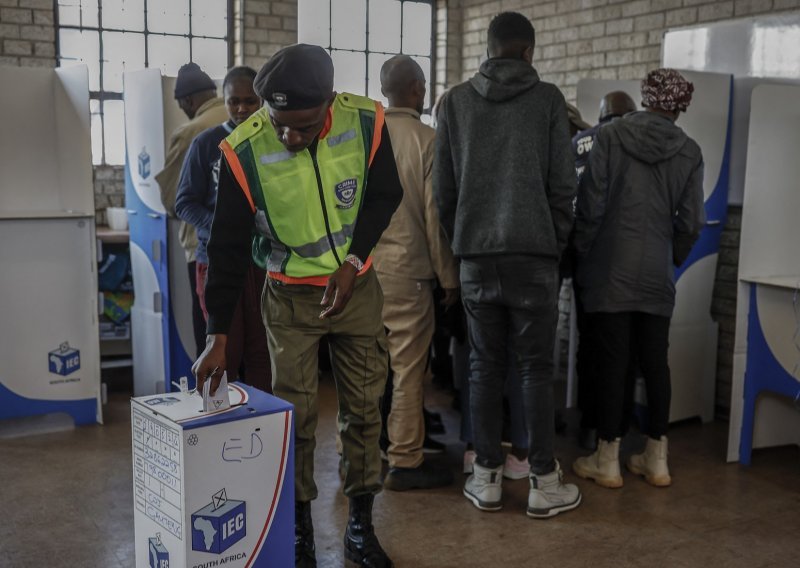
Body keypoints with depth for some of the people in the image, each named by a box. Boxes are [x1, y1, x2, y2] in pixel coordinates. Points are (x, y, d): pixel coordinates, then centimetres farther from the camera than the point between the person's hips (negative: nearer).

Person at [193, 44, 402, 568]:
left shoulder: (366, 122, -16)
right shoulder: (245, 151, -18)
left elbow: (384, 196, -1)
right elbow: (229, 246, -12)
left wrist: (352, 260, -14)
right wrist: (219, 336, -12)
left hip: (358, 286, 1)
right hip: (290, 296, -1)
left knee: (364, 406, 6)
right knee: (295, 413, 1)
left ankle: (361, 524, 20)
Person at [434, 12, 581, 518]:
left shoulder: (456, 101, 7)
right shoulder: (548, 98, 1)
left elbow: (444, 186, 7)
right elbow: (563, 183, -1)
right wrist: (557, 244, 10)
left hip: (476, 256, 2)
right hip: (533, 254, -2)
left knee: (485, 367, 9)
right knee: (536, 368, 5)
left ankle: (487, 478, 15)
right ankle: (544, 482, 11)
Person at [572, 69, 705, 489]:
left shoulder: (610, 136, -4)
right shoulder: (689, 152, 3)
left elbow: (590, 203, -7)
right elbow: (691, 222, 3)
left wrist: (582, 253, 4)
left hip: (610, 270, -2)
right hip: (657, 275, 2)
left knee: (613, 362, 2)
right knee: (655, 362, 10)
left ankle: (607, 460, 9)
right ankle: (656, 459, 19)